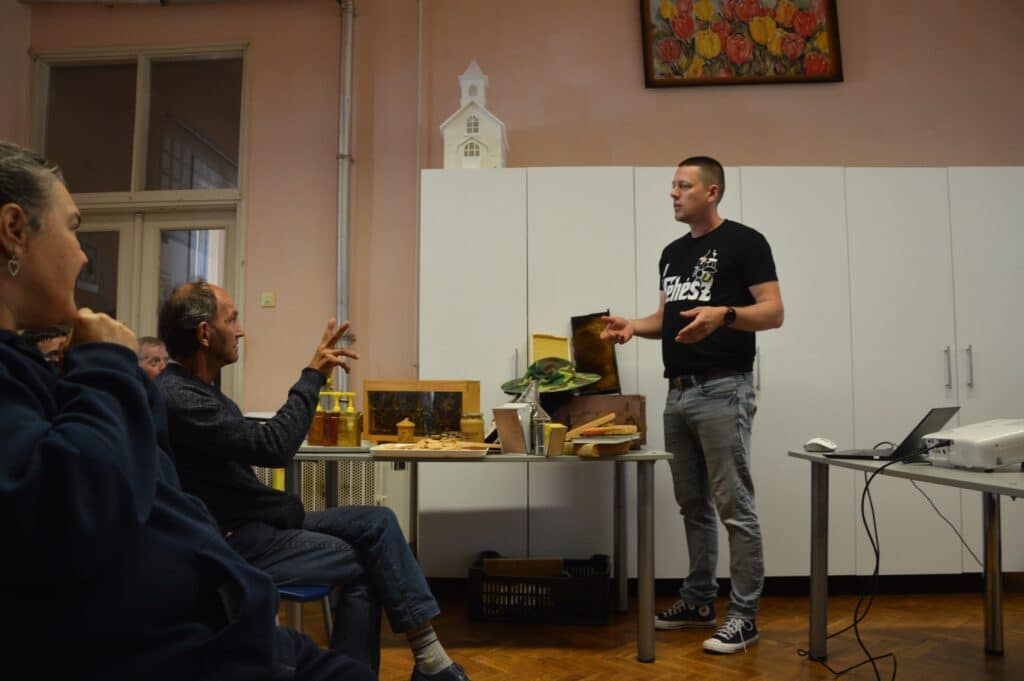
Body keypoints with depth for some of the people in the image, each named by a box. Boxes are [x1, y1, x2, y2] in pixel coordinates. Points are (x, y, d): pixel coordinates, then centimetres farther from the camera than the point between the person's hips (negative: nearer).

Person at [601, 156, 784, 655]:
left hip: (722, 392, -8)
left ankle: (744, 614, 8)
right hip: (678, 392, 8)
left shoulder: (744, 242, -4)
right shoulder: (672, 253, 18)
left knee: (733, 506, -3)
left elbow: (773, 313, -11)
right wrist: (633, 327, 3)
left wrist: (723, 314, -28)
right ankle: (698, 601, 26)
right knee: (692, 505, 14)